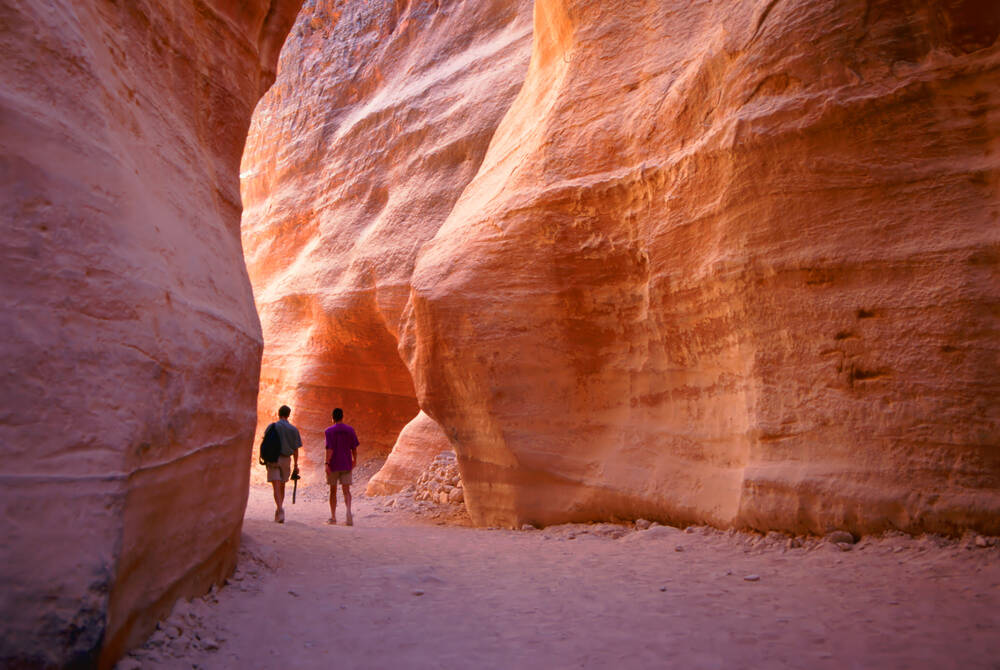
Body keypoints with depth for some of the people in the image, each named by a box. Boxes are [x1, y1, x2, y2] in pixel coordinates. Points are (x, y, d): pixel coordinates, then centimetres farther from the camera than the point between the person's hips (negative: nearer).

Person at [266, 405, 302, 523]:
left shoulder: (272, 427, 0)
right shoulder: (293, 429, 4)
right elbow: (295, 449, 4)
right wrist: (296, 465, 10)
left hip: (273, 459, -2)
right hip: (286, 459, 2)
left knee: (276, 487, -7)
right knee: (282, 487, 16)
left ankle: (280, 509, -25)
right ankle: (278, 513, 22)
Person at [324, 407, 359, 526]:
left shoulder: (330, 431, -5)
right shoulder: (350, 430, 4)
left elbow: (329, 449, -14)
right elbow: (354, 448, 6)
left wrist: (327, 464, -15)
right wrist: (354, 460, 21)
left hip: (334, 465, -2)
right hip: (346, 465, 2)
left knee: (333, 491, 10)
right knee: (346, 490, 1)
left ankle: (333, 517, 15)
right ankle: (348, 510, -24)